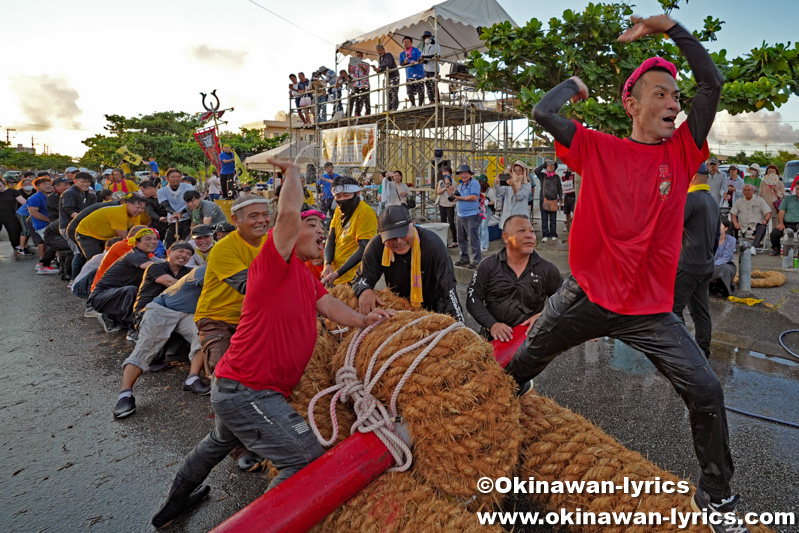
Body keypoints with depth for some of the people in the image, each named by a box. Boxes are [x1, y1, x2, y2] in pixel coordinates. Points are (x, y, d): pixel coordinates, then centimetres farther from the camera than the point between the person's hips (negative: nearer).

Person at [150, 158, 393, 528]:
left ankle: (176, 502, 58)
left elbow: (330, 306, 1)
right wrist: (292, 170, -14)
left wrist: (362, 321, -16)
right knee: (308, 460, -11)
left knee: (221, 441, 34)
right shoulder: (275, 259, -17)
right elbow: (288, 213, -31)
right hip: (246, 391, -11)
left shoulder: (307, 277, 12)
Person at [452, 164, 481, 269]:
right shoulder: (460, 185, 19)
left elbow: (474, 197, -19)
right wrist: (455, 198, 2)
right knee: (461, 239, 13)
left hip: (471, 215, -8)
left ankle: (477, 260, -1)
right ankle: (464, 258, 24)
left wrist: (460, 198, -12)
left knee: (473, 239, -7)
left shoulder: (474, 183, -7)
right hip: (460, 215, 9)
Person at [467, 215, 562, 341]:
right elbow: (473, 299, 1)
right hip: (495, 336, 0)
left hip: (531, 335, 1)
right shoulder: (487, 266, 5)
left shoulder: (548, 269, 7)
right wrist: (492, 324, -13)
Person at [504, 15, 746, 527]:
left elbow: (713, 82, -1)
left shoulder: (681, 152, 4)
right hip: (587, 296, -1)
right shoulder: (598, 148, -2)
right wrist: (574, 84, 8)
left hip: (651, 309, 2)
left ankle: (716, 496, 24)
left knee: (707, 392, -1)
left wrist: (670, 27, -1)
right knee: (524, 361, 14)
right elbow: (543, 112, -10)